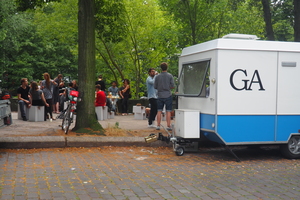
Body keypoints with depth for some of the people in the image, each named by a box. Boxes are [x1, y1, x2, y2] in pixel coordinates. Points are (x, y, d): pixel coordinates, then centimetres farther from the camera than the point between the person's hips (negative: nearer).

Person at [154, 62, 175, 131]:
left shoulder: (157, 76, 0)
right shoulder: (170, 76, -4)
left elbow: (155, 87, 4)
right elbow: (173, 86, -5)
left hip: (160, 96, 2)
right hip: (168, 95, -2)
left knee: (159, 111, 7)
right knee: (168, 111, 1)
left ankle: (158, 126, 8)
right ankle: (168, 126, -1)